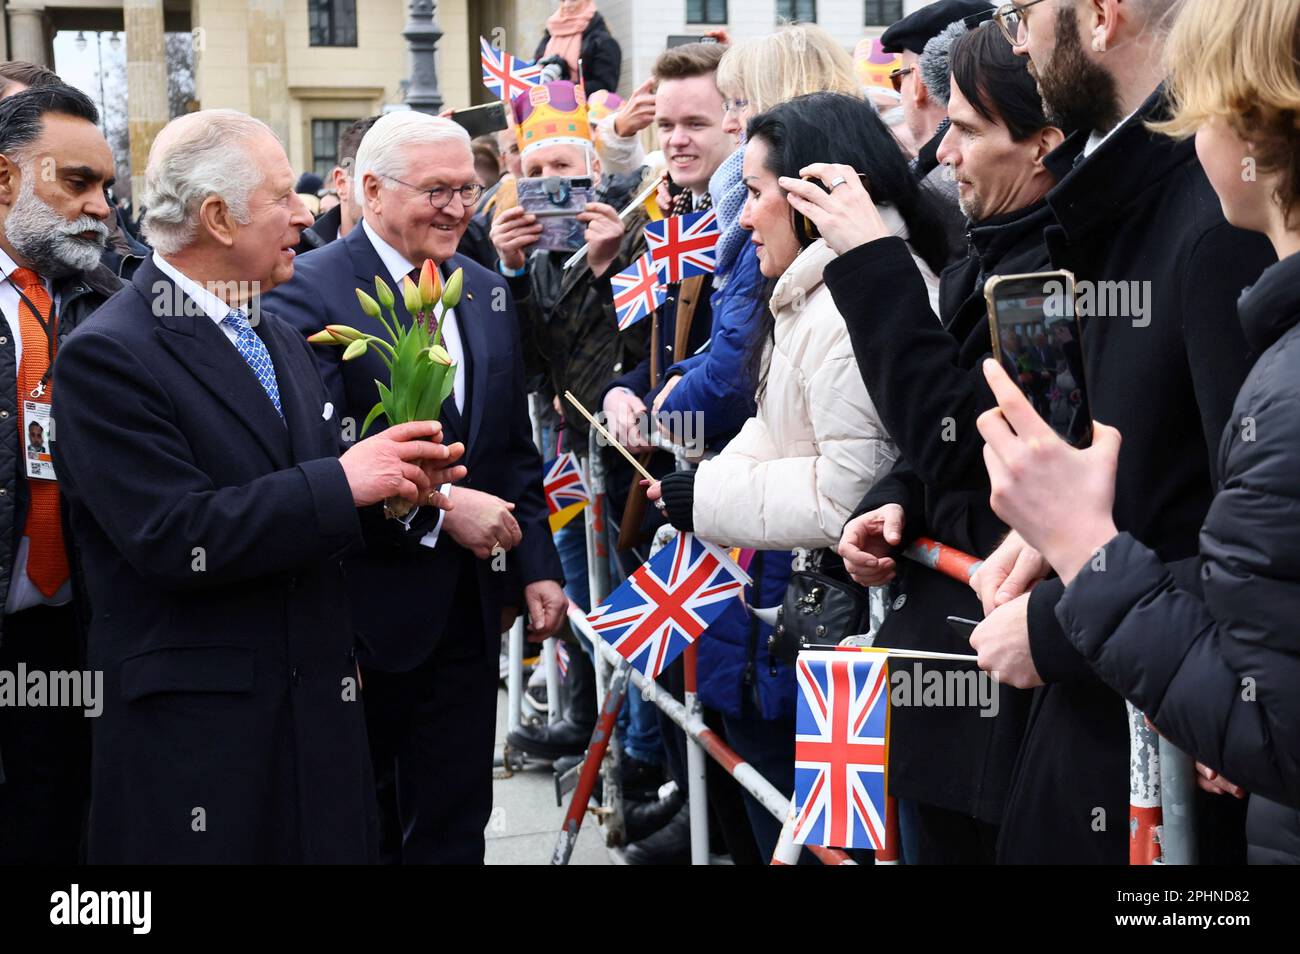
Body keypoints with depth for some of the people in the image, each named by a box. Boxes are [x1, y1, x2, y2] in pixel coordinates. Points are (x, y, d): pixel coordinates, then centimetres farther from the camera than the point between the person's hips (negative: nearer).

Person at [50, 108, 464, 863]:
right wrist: (343, 483, -19)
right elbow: (173, 538, -21)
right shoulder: (107, 357, -12)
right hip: (192, 730, -7)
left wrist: (391, 478, -2)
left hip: (319, 707, 7)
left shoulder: (281, 340, 15)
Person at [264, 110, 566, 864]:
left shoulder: (487, 292, 10)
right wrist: (439, 505, -23)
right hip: (363, 612, -6)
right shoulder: (309, 291, -12)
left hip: (469, 607, 6)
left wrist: (537, 566, 7)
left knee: (454, 826, 13)